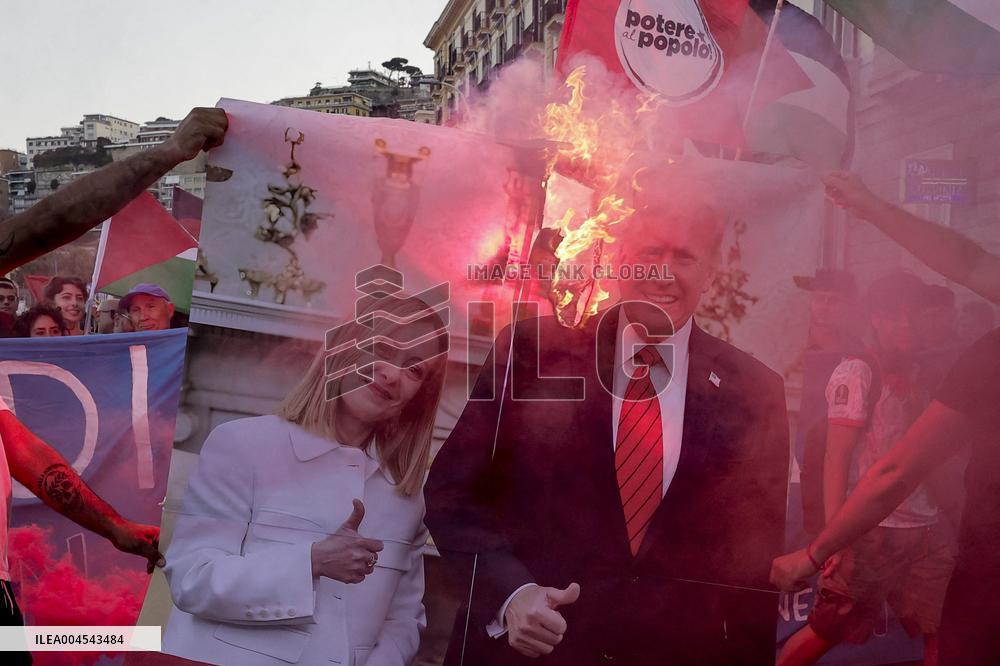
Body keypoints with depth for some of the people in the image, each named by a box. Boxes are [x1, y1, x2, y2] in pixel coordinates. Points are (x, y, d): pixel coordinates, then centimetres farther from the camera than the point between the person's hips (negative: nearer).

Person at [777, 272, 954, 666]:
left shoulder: (920, 376, 10)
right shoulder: (857, 372, -8)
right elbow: (836, 458, -12)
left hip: (926, 530, 6)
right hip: (870, 530, -6)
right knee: (827, 632, -1)